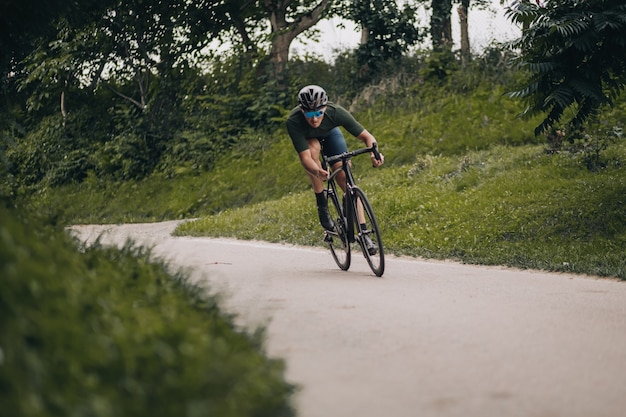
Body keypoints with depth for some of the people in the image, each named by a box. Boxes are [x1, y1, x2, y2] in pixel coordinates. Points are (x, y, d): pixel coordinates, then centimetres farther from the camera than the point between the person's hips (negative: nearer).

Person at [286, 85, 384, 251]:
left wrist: (374, 152, -53)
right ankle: (322, 205, -20)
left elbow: (366, 136, -31)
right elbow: (305, 158, -45)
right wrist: (317, 172, -66)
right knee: (313, 149, -36)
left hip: (330, 133, 1)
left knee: (345, 178, -16)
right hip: (307, 139, -1)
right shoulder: (293, 122, -41)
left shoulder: (336, 112, -37)